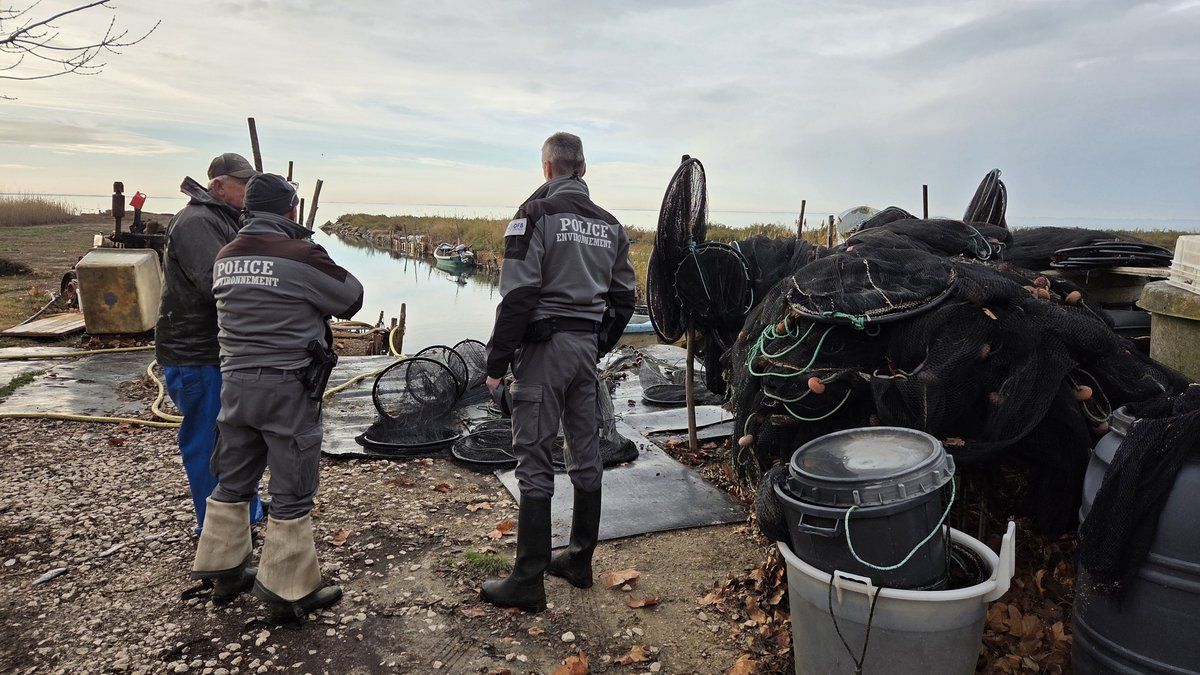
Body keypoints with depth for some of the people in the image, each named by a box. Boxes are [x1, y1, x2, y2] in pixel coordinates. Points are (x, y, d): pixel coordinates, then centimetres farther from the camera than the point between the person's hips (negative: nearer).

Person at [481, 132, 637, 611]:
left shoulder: (537, 214, -8)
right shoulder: (609, 224, 13)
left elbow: (517, 295, -16)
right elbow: (623, 298, 15)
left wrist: (497, 361, -10)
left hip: (544, 345, -7)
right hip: (588, 347, 7)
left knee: (535, 460, -3)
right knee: (586, 454, 13)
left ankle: (528, 582, 3)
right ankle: (580, 561, 25)